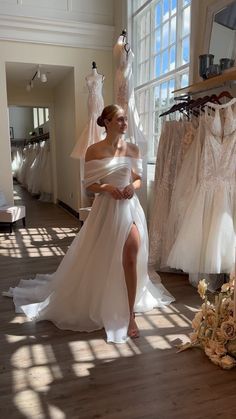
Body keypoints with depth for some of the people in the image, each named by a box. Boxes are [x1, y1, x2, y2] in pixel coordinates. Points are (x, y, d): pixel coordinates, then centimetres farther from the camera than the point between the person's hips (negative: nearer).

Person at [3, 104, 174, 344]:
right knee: (100, 260, 9)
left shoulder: (133, 149, 6)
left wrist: (133, 186, -10)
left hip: (129, 207, 2)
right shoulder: (94, 150, -4)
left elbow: (139, 179, 12)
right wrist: (107, 187, -22)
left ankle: (129, 314, 6)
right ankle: (94, 304, 37)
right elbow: (89, 185, -4)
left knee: (131, 256, -10)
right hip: (105, 209, -2)